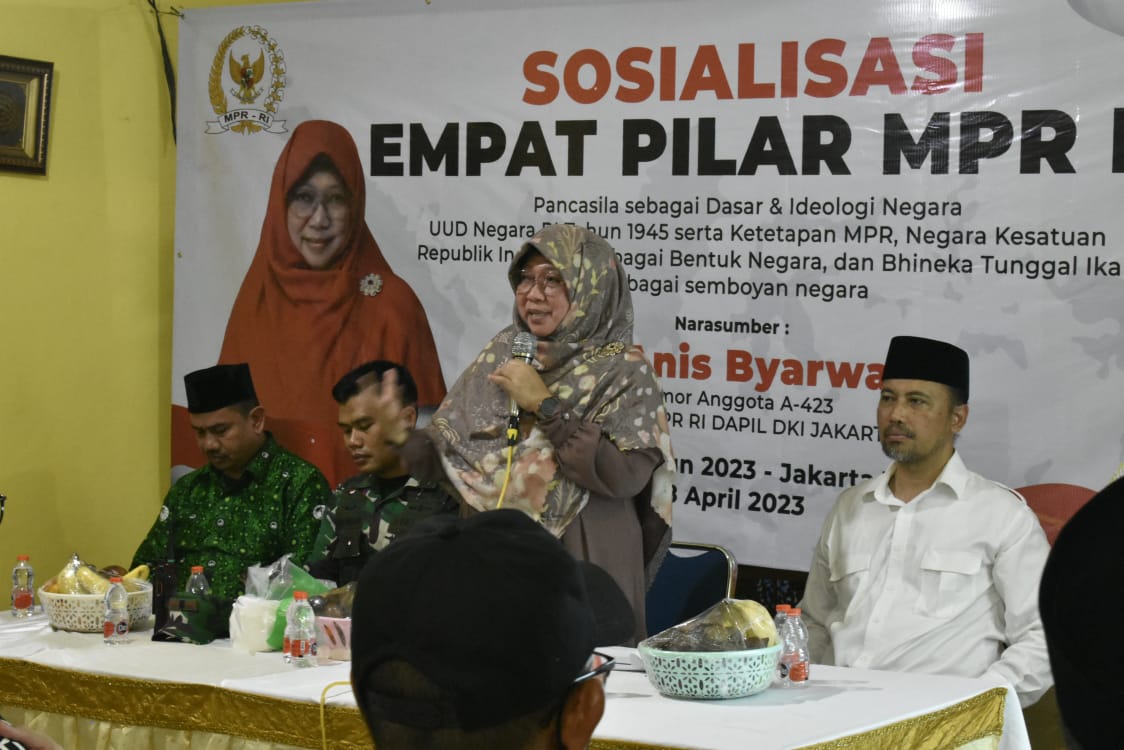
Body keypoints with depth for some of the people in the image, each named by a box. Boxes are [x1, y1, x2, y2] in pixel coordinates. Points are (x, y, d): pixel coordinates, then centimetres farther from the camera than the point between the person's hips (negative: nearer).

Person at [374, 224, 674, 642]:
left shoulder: (622, 370, -7)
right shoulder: (502, 354, 8)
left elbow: (625, 474, -21)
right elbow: (445, 457, 8)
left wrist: (545, 405, -17)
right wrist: (401, 437, -12)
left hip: (581, 566, -4)